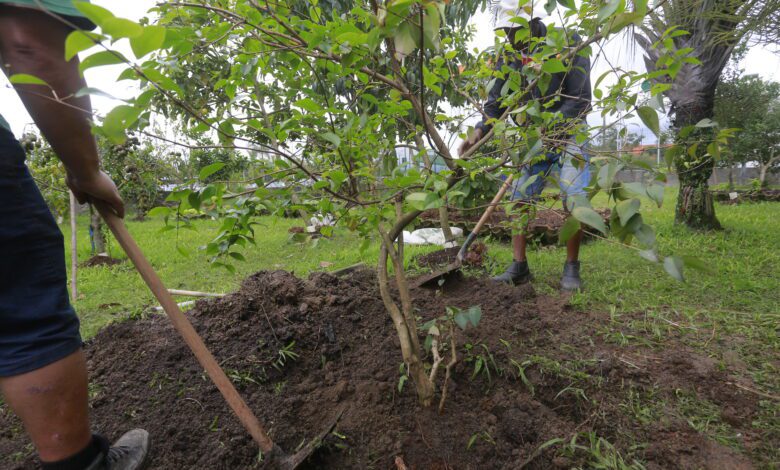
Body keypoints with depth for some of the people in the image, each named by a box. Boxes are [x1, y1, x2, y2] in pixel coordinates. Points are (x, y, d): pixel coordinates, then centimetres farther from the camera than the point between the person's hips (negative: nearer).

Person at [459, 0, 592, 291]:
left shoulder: (568, 44, -15)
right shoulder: (508, 57, -2)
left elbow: (580, 99, -19)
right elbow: (496, 102, -1)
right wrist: (479, 131, -19)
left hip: (568, 133, -4)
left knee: (575, 201, -14)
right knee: (519, 198, -5)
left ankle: (571, 269, 0)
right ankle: (519, 267, 1)